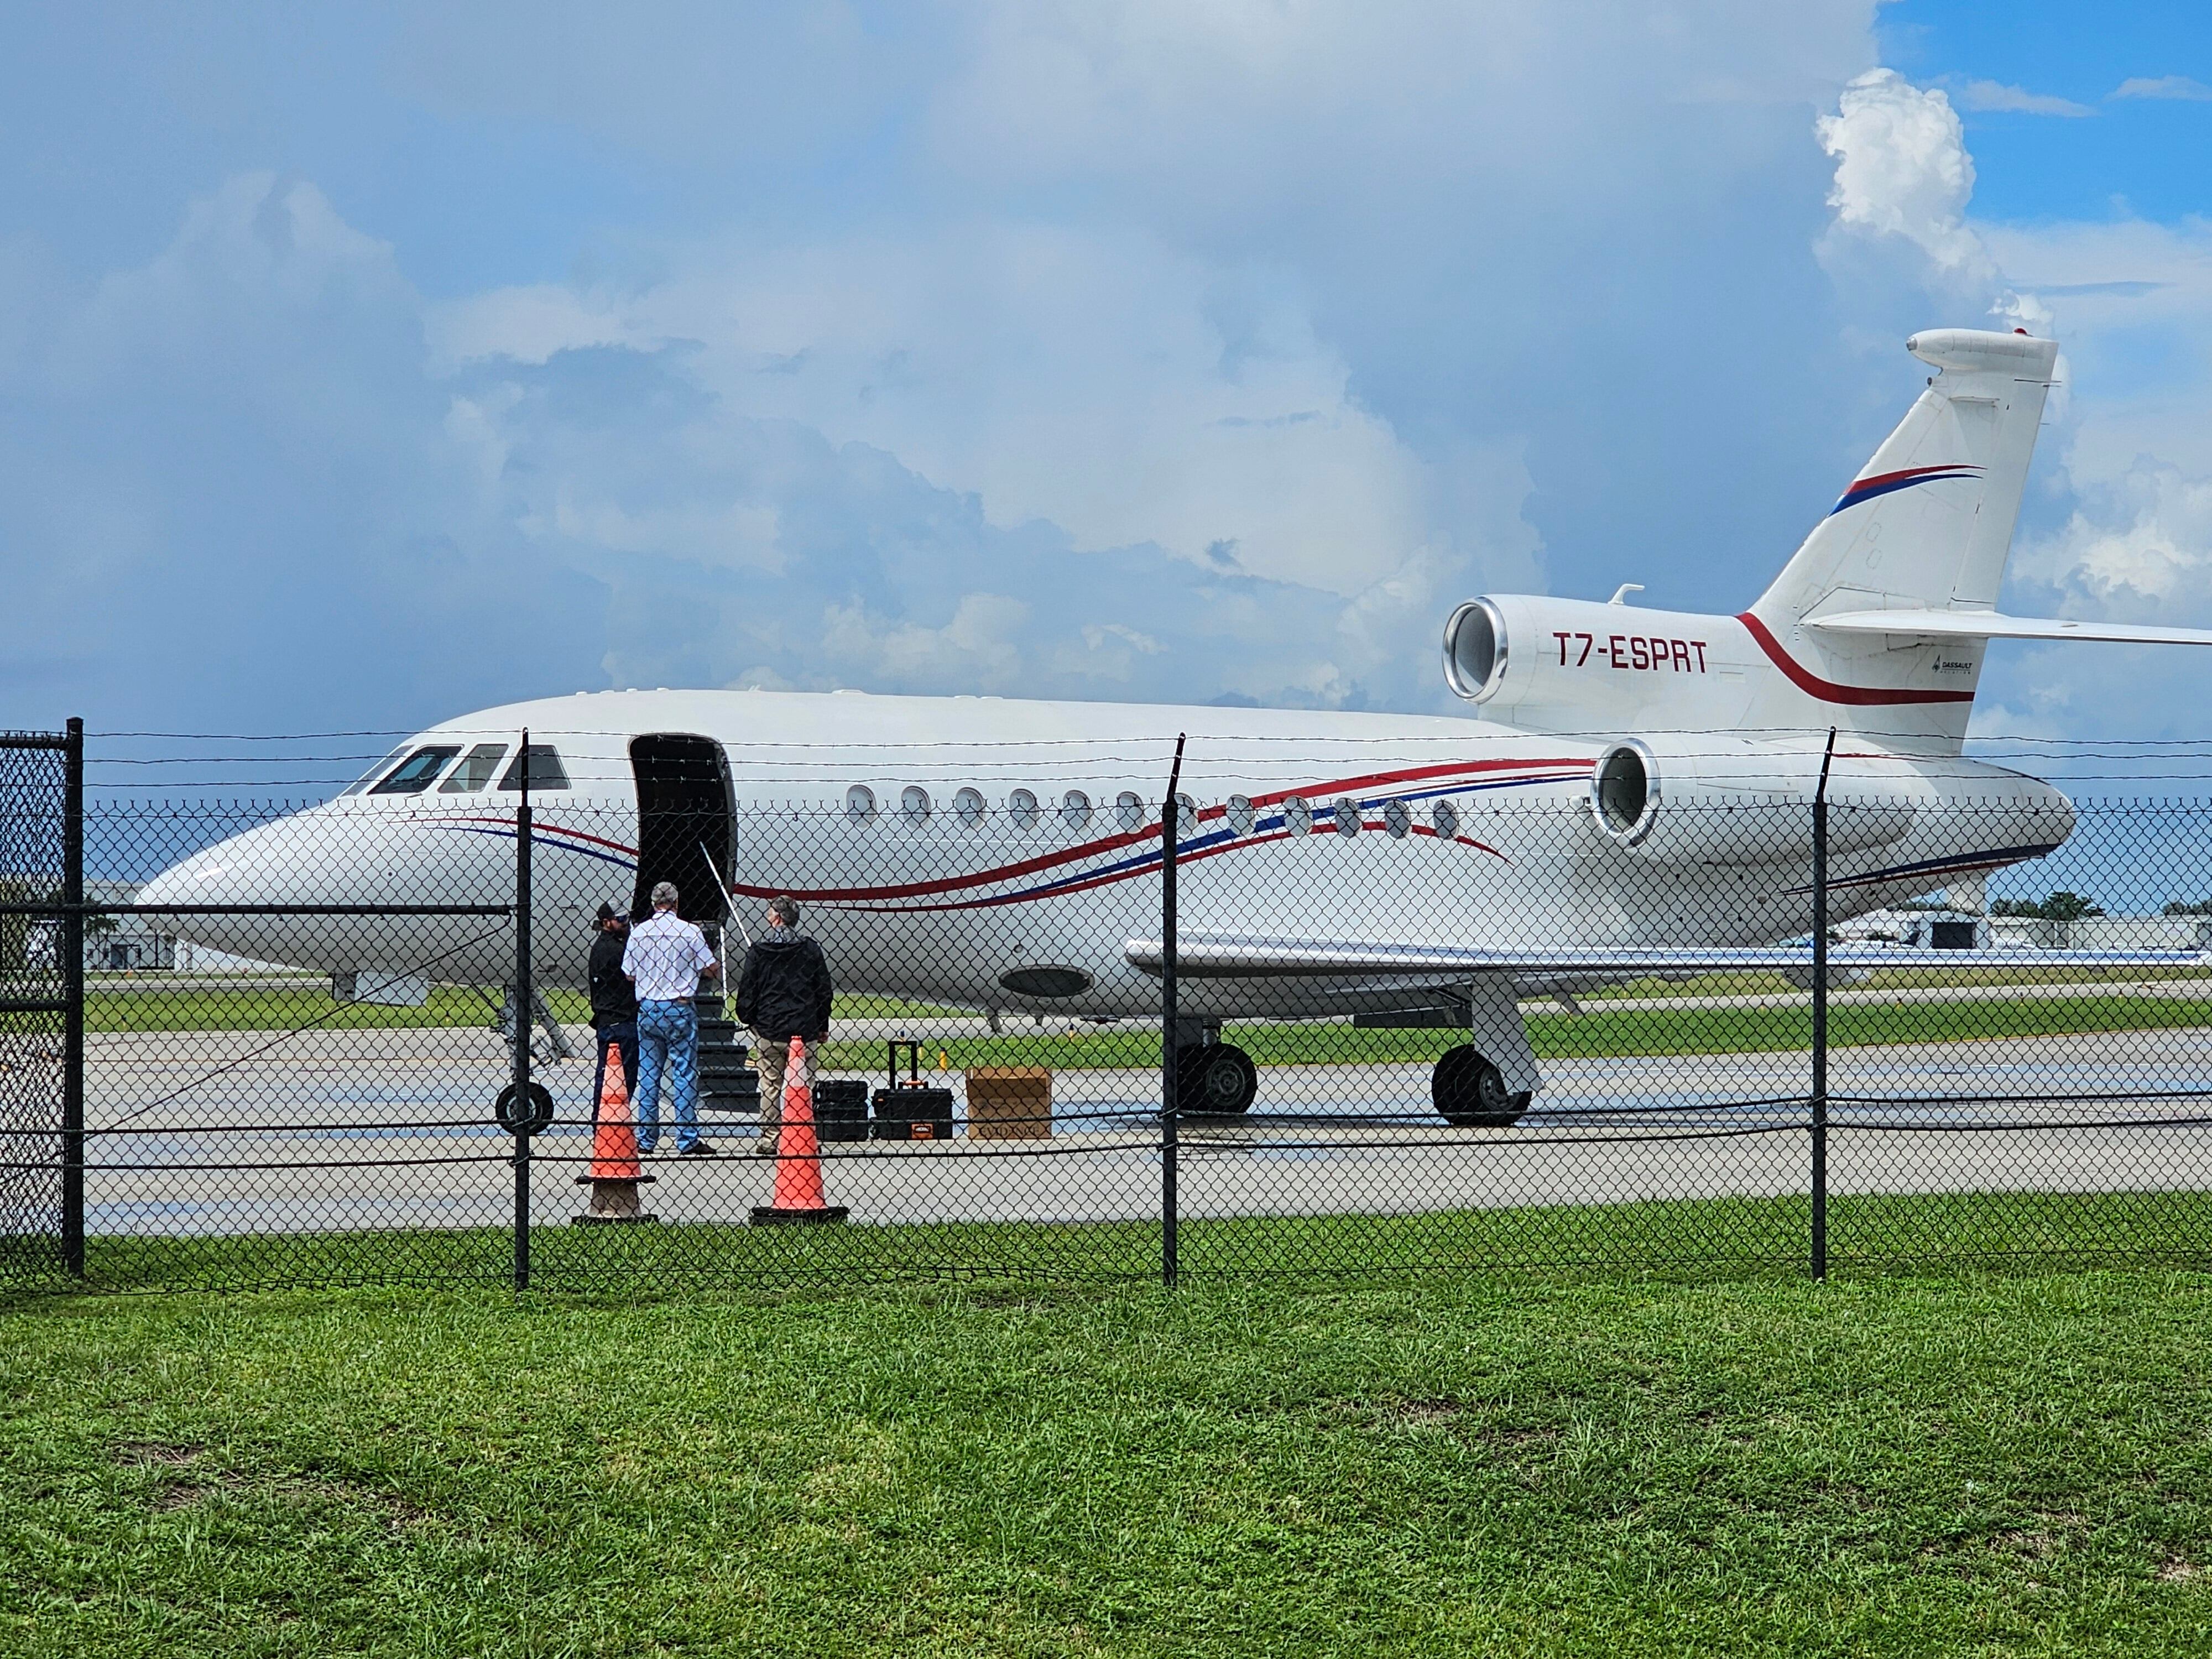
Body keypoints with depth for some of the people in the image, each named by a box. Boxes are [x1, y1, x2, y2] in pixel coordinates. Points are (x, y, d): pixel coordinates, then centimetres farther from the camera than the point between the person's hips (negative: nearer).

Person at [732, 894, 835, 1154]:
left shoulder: (759, 951, -3)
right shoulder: (811, 949, 1)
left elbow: (747, 991, -1)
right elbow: (825, 992, 4)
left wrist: (748, 1019, 16)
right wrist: (823, 1026, 14)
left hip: (768, 1029, 0)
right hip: (805, 1031, 0)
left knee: (770, 1085, 8)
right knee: (803, 1084, 4)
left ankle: (769, 1137, 9)